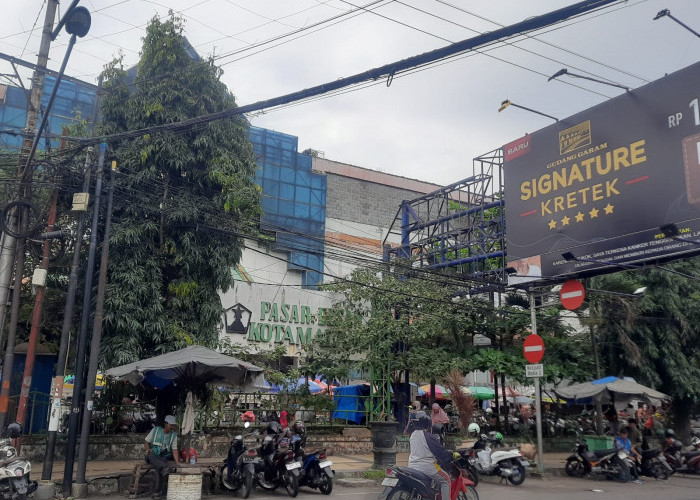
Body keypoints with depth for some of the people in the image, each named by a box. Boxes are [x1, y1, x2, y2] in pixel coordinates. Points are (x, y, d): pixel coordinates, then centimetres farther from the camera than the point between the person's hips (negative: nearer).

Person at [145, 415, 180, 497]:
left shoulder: (174, 435, 5)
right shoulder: (155, 430, 2)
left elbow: (174, 449, 0)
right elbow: (147, 442, 9)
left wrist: (177, 463, -11)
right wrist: (147, 450, -12)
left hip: (164, 456, 0)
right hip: (153, 455, 0)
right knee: (150, 455, -36)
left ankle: (158, 490, -28)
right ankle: (165, 467, -55)